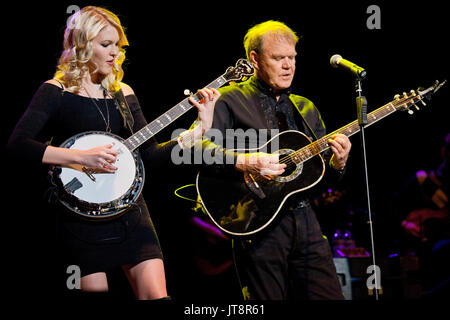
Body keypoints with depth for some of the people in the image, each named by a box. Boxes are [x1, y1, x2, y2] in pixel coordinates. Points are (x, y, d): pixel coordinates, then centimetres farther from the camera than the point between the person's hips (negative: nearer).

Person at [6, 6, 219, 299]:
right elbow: (18, 145, -16)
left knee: (156, 296, -6)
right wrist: (82, 157, -23)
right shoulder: (56, 92, -3)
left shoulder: (123, 93, 12)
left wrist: (201, 127, -1)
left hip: (129, 209, 4)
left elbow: (152, 156, 10)